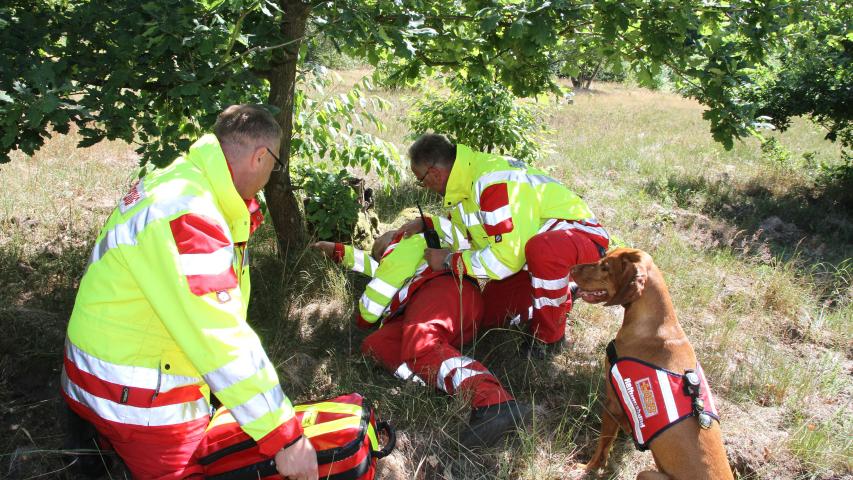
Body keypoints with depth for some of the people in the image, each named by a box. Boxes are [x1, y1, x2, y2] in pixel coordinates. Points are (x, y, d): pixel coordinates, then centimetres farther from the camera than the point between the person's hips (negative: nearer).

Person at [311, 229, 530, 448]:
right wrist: (338, 251, 69)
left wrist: (364, 316, 28)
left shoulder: (409, 242, 27)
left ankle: (495, 404, -64)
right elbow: (372, 265, 64)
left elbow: (385, 280, 14)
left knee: (421, 349, -36)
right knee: (374, 345, -11)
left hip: (441, 288, -8)